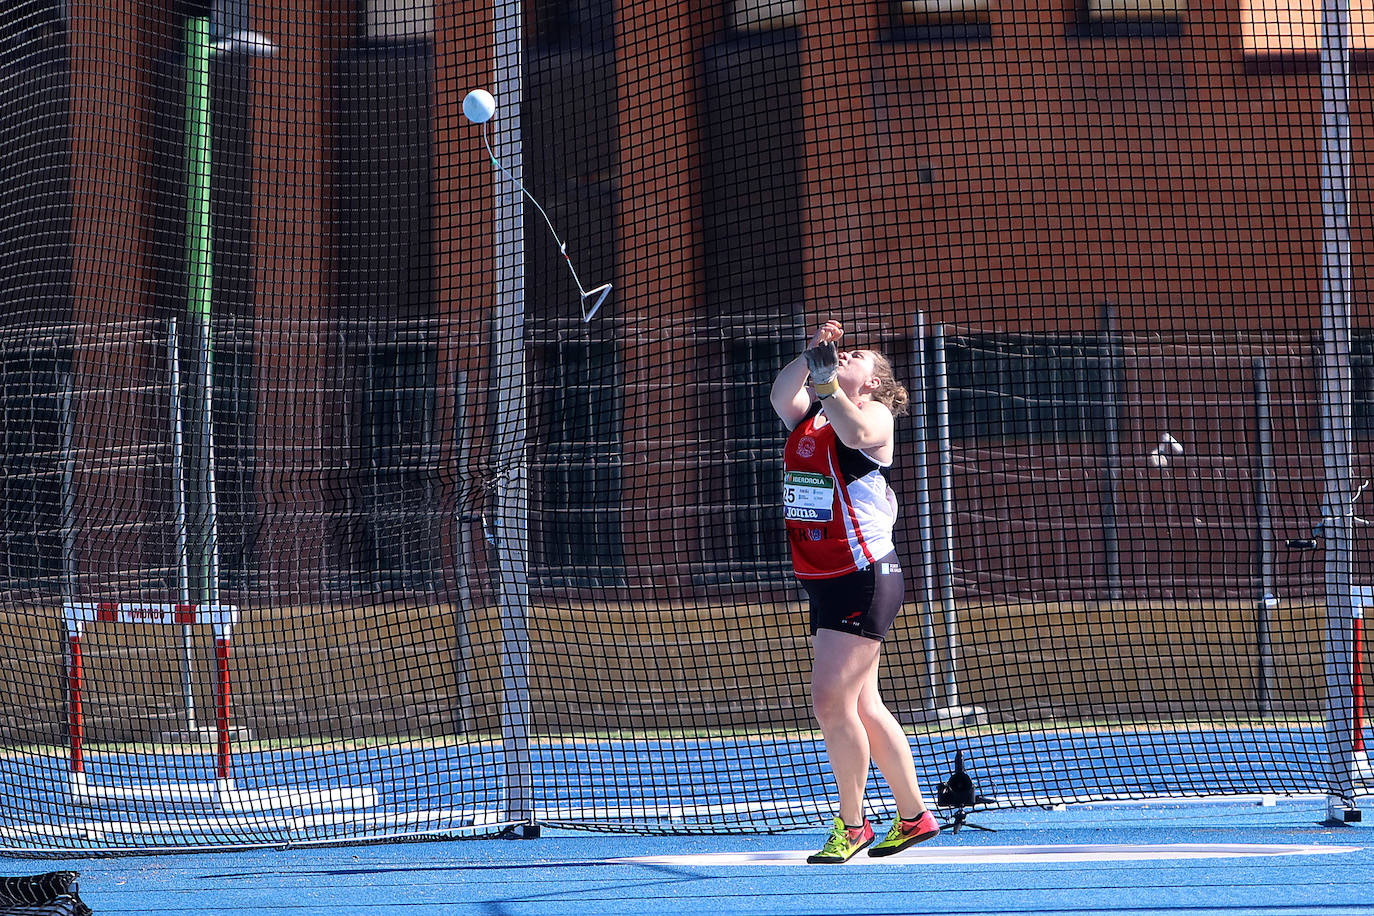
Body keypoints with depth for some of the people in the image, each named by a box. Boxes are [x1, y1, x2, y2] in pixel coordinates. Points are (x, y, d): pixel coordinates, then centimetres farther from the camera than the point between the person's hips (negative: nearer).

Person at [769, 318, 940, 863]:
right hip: (824, 586, 8)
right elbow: (782, 396, -5)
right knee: (861, 707, 13)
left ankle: (852, 824, -1)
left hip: (865, 581, -8)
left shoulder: (876, 418, -7)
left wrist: (829, 383, -41)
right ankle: (914, 815, 24)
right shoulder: (810, 418, 14)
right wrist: (811, 356, -17)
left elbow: (855, 431, -29)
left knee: (831, 701, -12)